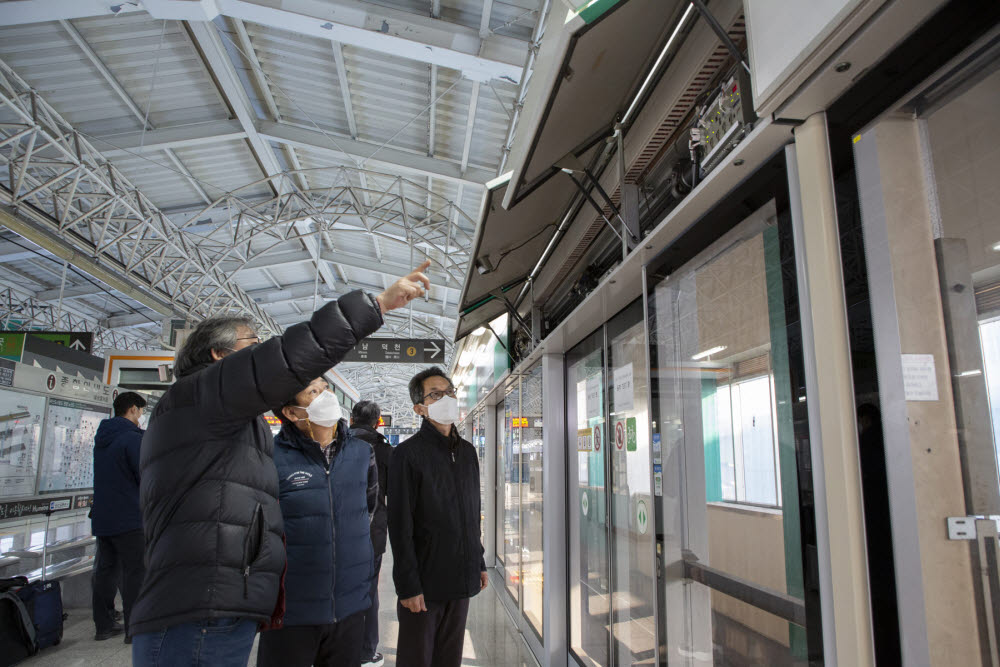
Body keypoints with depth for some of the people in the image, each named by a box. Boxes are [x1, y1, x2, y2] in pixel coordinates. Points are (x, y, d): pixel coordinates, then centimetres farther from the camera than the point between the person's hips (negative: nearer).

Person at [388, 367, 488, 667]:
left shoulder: (467, 451, 8)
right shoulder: (408, 453, -12)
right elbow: (400, 525, -13)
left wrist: (479, 563, 13)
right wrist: (408, 585, -15)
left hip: (461, 580, 5)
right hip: (425, 583, -5)